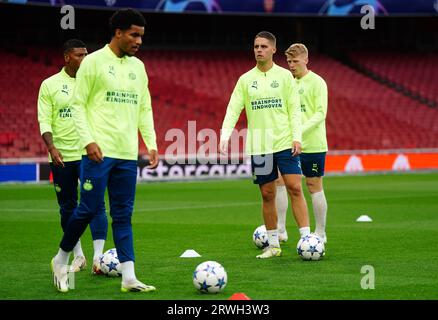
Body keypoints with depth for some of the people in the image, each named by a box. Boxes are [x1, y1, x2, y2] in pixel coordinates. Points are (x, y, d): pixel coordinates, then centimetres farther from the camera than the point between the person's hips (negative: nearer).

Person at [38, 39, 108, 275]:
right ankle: (78, 256, 20)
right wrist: (51, 147, -16)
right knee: (67, 208, 8)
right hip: (61, 156, 0)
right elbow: (44, 120, -2)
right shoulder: (50, 85, 2)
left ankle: (98, 256, -14)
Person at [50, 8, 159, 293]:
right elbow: (78, 104, -5)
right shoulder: (94, 62, -4)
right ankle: (61, 259, 16)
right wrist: (88, 140, -15)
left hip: (128, 153, 6)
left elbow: (145, 109, 18)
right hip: (99, 151, -6)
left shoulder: (138, 67, 14)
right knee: (90, 208, -5)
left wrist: (151, 144, 7)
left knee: (123, 215, 3)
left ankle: (129, 277, 0)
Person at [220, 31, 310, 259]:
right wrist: (224, 136, -12)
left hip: (285, 143, -2)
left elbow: (294, 110, 2)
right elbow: (233, 109, 2)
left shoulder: (284, 76, 4)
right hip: (258, 145, 2)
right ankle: (273, 245, 13)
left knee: (295, 189, -10)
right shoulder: (245, 80, 8)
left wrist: (297, 137, -10)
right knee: (267, 195, 5)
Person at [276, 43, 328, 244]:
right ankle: (280, 231, 2)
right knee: (279, 181, -2)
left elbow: (320, 114, -14)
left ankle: (320, 233, 9)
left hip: (312, 145, -6)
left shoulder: (317, 82, -7)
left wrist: (300, 131, -24)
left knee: (314, 187, 0)